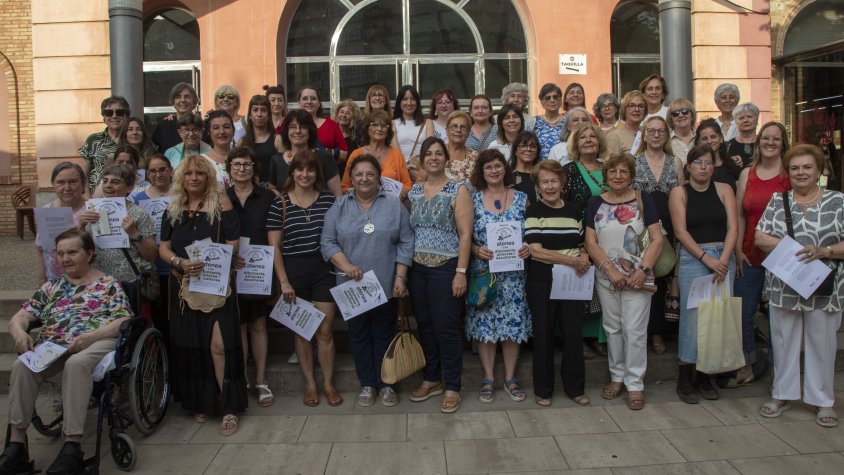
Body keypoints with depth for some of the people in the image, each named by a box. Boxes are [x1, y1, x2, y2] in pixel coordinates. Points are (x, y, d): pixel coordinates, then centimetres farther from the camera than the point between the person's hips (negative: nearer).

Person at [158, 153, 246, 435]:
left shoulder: (220, 203, -3)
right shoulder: (173, 209, 9)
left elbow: (233, 243, -7)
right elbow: (163, 247, 7)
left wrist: (207, 263, -19)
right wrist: (180, 262, -14)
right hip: (183, 284, 4)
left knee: (219, 345, -11)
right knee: (189, 346, 9)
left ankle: (228, 407, 0)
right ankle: (199, 402, 24)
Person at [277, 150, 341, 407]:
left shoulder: (328, 198, 1)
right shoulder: (281, 202, -2)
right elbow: (274, 246, -2)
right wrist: (284, 281, -7)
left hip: (323, 270, 1)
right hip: (294, 272, 0)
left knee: (325, 330, 4)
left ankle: (329, 383, 20)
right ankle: (309, 384, 24)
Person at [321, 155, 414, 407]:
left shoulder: (394, 205, 3)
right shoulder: (339, 207, 4)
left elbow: (405, 243, 0)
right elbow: (328, 242, 0)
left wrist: (400, 277, -7)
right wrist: (346, 266, -15)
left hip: (386, 286, -1)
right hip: (352, 287, 1)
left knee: (384, 336, 8)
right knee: (359, 336, 10)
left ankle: (385, 383, 22)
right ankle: (366, 384, 24)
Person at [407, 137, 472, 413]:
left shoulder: (458, 190, -3)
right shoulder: (414, 191, 11)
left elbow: (465, 234, -8)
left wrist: (461, 272, -15)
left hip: (446, 267, -5)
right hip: (417, 268, 5)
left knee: (447, 328, -2)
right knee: (425, 326, 12)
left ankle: (452, 388, 11)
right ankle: (431, 379, 27)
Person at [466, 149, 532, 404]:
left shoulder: (521, 198, 5)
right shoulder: (473, 199, 2)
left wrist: (528, 247, -11)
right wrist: (476, 250, -15)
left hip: (513, 273, 1)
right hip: (483, 273, -1)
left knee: (513, 324, 5)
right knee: (484, 325, 3)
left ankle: (510, 377, 20)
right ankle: (488, 378, 17)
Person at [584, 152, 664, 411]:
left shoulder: (642, 199, 0)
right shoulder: (596, 203, 5)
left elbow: (657, 238, -3)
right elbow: (591, 242, 0)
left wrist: (644, 270, -14)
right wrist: (611, 270, -11)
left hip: (637, 278, -2)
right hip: (606, 277, 2)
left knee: (635, 330, -1)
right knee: (612, 328, 11)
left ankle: (635, 384, 11)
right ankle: (617, 377, 26)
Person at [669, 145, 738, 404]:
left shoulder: (724, 190, 9)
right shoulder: (679, 192, 3)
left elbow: (732, 227, 1)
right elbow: (680, 231, -6)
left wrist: (723, 259, -12)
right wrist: (706, 258, -15)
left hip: (724, 258, 3)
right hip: (692, 258, -3)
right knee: (692, 316, -4)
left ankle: (705, 375, 18)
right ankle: (685, 378, 7)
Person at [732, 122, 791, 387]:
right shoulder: (747, 174, 8)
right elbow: (739, 215, 9)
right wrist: (738, 250, 2)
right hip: (750, 255, 3)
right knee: (742, 312, 6)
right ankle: (746, 368, 21)